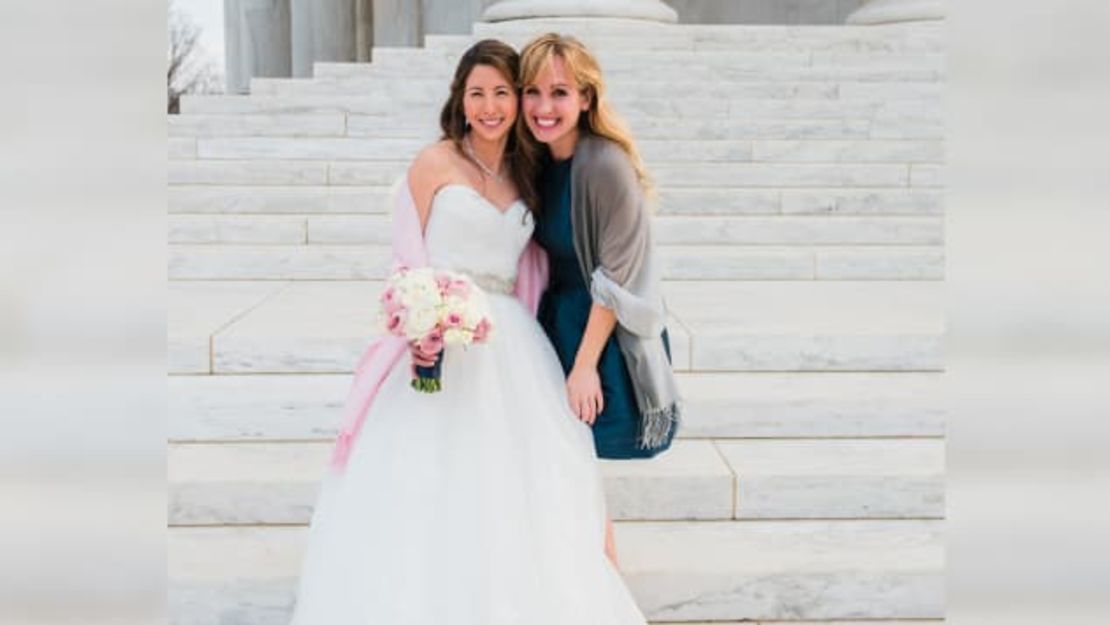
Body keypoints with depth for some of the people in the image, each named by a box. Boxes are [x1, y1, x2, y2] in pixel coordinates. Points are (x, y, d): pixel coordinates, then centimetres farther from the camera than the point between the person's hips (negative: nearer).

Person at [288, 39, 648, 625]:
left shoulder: (527, 174, 13)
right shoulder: (434, 163, -1)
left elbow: (526, 267, 15)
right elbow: (408, 255, -3)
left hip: (510, 344, 4)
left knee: (514, 480, 3)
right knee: (430, 483, -3)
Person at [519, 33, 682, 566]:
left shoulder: (606, 165, -21)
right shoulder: (539, 162, 2)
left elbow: (617, 277, -19)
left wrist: (585, 365, -17)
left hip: (605, 334, -7)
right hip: (558, 322, 7)